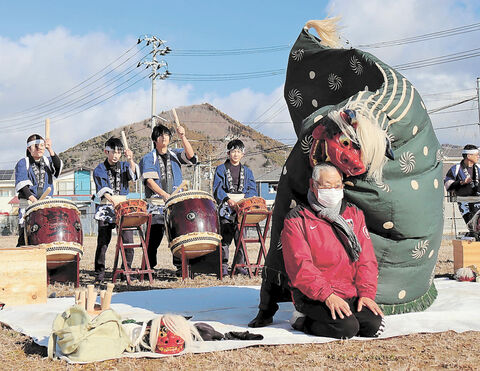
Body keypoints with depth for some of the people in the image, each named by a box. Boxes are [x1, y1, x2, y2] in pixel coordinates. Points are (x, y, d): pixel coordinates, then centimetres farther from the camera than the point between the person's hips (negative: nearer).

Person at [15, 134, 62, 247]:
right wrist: (32, 199, -25)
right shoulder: (22, 163, 5)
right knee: (24, 236, -10)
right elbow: (22, 185, -9)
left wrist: (50, 150, -20)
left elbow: (58, 167, -8)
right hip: (28, 205, -3)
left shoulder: (48, 161, 16)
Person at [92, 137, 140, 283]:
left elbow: (134, 175, -8)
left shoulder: (124, 166, 12)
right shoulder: (99, 169, 3)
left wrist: (131, 160, -24)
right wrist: (113, 201, -27)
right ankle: (99, 273, 5)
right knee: (103, 241, -5)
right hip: (106, 207, -2)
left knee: (128, 240, -5)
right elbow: (102, 189, -11)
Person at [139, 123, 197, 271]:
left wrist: (182, 137, -18)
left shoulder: (175, 155, 13)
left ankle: (180, 265, 5)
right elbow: (149, 180, -8)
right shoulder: (149, 158, 4)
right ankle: (149, 267, 6)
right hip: (157, 204, -2)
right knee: (155, 236, -4)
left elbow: (190, 156, -6)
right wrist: (164, 194, -21)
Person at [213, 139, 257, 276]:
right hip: (226, 209, -2)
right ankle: (223, 266, -1)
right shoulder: (221, 169, 9)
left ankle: (240, 265, 9)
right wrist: (228, 199, -17)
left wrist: (244, 199, -13)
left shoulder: (247, 171, 17)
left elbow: (252, 189, 7)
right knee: (225, 238, -6)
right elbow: (217, 189, -1)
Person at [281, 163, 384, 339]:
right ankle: (305, 322, 0)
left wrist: (366, 293, -6)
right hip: (313, 296, -5)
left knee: (374, 325, -17)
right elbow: (300, 266, -12)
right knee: (347, 328, -27)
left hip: (351, 294, 5)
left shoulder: (354, 214, 14)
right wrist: (327, 295, -24)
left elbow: (366, 258, 9)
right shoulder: (297, 220, -2)